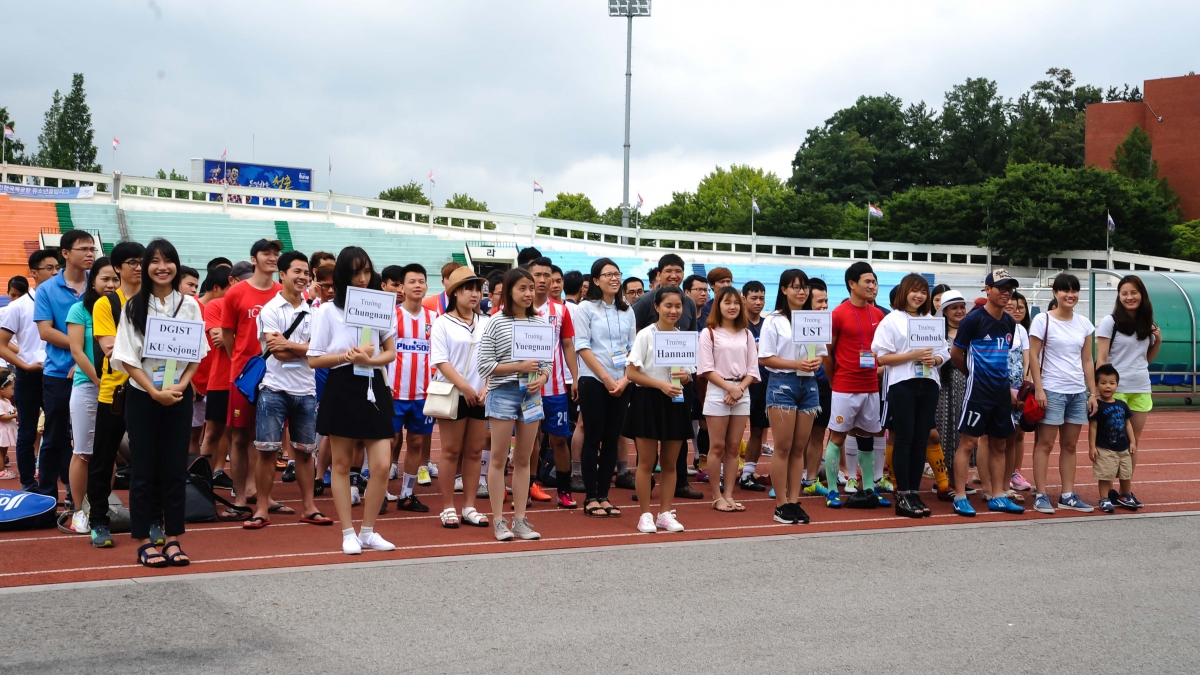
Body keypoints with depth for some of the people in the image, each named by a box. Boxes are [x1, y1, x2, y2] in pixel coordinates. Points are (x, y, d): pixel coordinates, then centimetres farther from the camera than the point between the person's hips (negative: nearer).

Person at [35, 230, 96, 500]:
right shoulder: (46, 290, 0)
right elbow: (45, 331, -8)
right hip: (58, 374, -1)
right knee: (54, 438, 7)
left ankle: (85, 496, 15)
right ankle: (47, 497, 17)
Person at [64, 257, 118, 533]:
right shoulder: (79, 310, -1)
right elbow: (76, 351, -6)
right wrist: (99, 382, -12)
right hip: (87, 387, -3)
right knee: (82, 451, 0)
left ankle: (102, 507, 16)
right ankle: (79, 511, 7)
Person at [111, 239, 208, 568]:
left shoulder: (189, 305, 4)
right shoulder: (134, 307, -1)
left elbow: (197, 354, 4)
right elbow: (128, 358, -5)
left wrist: (180, 385, -12)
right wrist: (154, 392, -14)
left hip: (179, 396, 1)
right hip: (142, 396, -1)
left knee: (176, 468, 4)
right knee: (143, 469, 2)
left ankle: (173, 538, 10)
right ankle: (143, 541, 7)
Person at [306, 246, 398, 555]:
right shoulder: (327, 310, 0)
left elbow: (391, 352, 8)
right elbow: (314, 359, -2)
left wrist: (370, 360, -12)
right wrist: (345, 356, -18)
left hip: (374, 387, 2)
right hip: (341, 389, -2)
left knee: (382, 465, -4)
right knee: (342, 464, 4)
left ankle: (368, 532, 10)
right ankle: (348, 534, 13)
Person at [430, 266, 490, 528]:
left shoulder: (487, 323, 10)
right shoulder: (442, 323, -1)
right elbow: (440, 361, -8)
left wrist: (487, 388, -6)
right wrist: (464, 387, -15)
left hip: (481, 396, 4)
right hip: (452, 395, -4)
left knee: (475, 452, 7)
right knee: (451, 451, 2)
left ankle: (469, 506, 14)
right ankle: (448, 507, 8)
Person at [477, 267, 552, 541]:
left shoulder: (539, 323, 7)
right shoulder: (497, 322, -5)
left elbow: (547, 361, 12)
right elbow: (485, 365, -8)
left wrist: (542, 378, -8)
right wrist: (519, 367, -15)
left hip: (531, 394, 4)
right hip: (503, 394, -4)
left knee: (523, 459, 10)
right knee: (499, 458, 1)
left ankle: (520, 520, 16)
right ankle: (498, 521, 8)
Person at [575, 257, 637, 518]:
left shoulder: (627, 311, 11)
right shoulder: (586, 308, -2)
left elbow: (633, 348, 9)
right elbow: (582, 347, -8)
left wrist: (625, 379, -5)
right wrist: (606, 378, -13)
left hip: (621, 383, 4)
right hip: (593, 381, -4)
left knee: (612, 440, 5)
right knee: (593, 439, -2)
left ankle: (603, 495, 12)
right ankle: (591, 498, 3)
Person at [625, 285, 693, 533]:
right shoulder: (646, 335, -7)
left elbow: (689, 375, 14)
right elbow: (631, 373, -11)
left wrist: (685, 376, -10)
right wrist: (661, 384, -19)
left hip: (675, 402, 4)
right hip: (648, 401, -4)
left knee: (669, 463, 9)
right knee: (647, 462, 1)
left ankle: (665, 513, 17)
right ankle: (645, 515, 8)